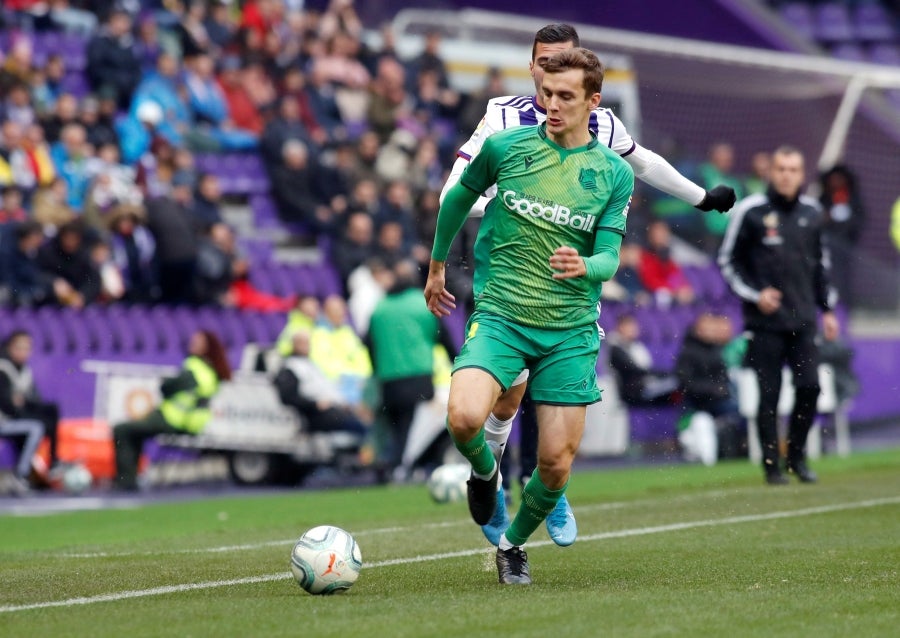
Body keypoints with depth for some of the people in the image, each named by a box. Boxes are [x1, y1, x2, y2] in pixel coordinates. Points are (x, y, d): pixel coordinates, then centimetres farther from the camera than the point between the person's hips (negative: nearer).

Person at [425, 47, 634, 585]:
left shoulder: (615, 173, 2)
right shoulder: (504, 147, 0)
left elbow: (609, 259, -2)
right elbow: (459, 199, 18)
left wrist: (585, 266, -25)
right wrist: (437, 264, 26)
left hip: (571, 329, 1)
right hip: (500, 314, -1)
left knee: (556, 464, -1)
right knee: (464, 417, -28)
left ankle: (513, 542, 29)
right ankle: (485, 469, 9)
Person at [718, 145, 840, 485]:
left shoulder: (812, 213, 9)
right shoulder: (750, 211, -4)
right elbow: (728, 261, 1)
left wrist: (827, 309, 17)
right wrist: (755, 294, -9)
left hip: (803, 319, 3)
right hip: (765, 320, -3)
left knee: (810, 387, -5)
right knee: (769, 394, -2)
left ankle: (796, 455, 12)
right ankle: (772, 464, 7)